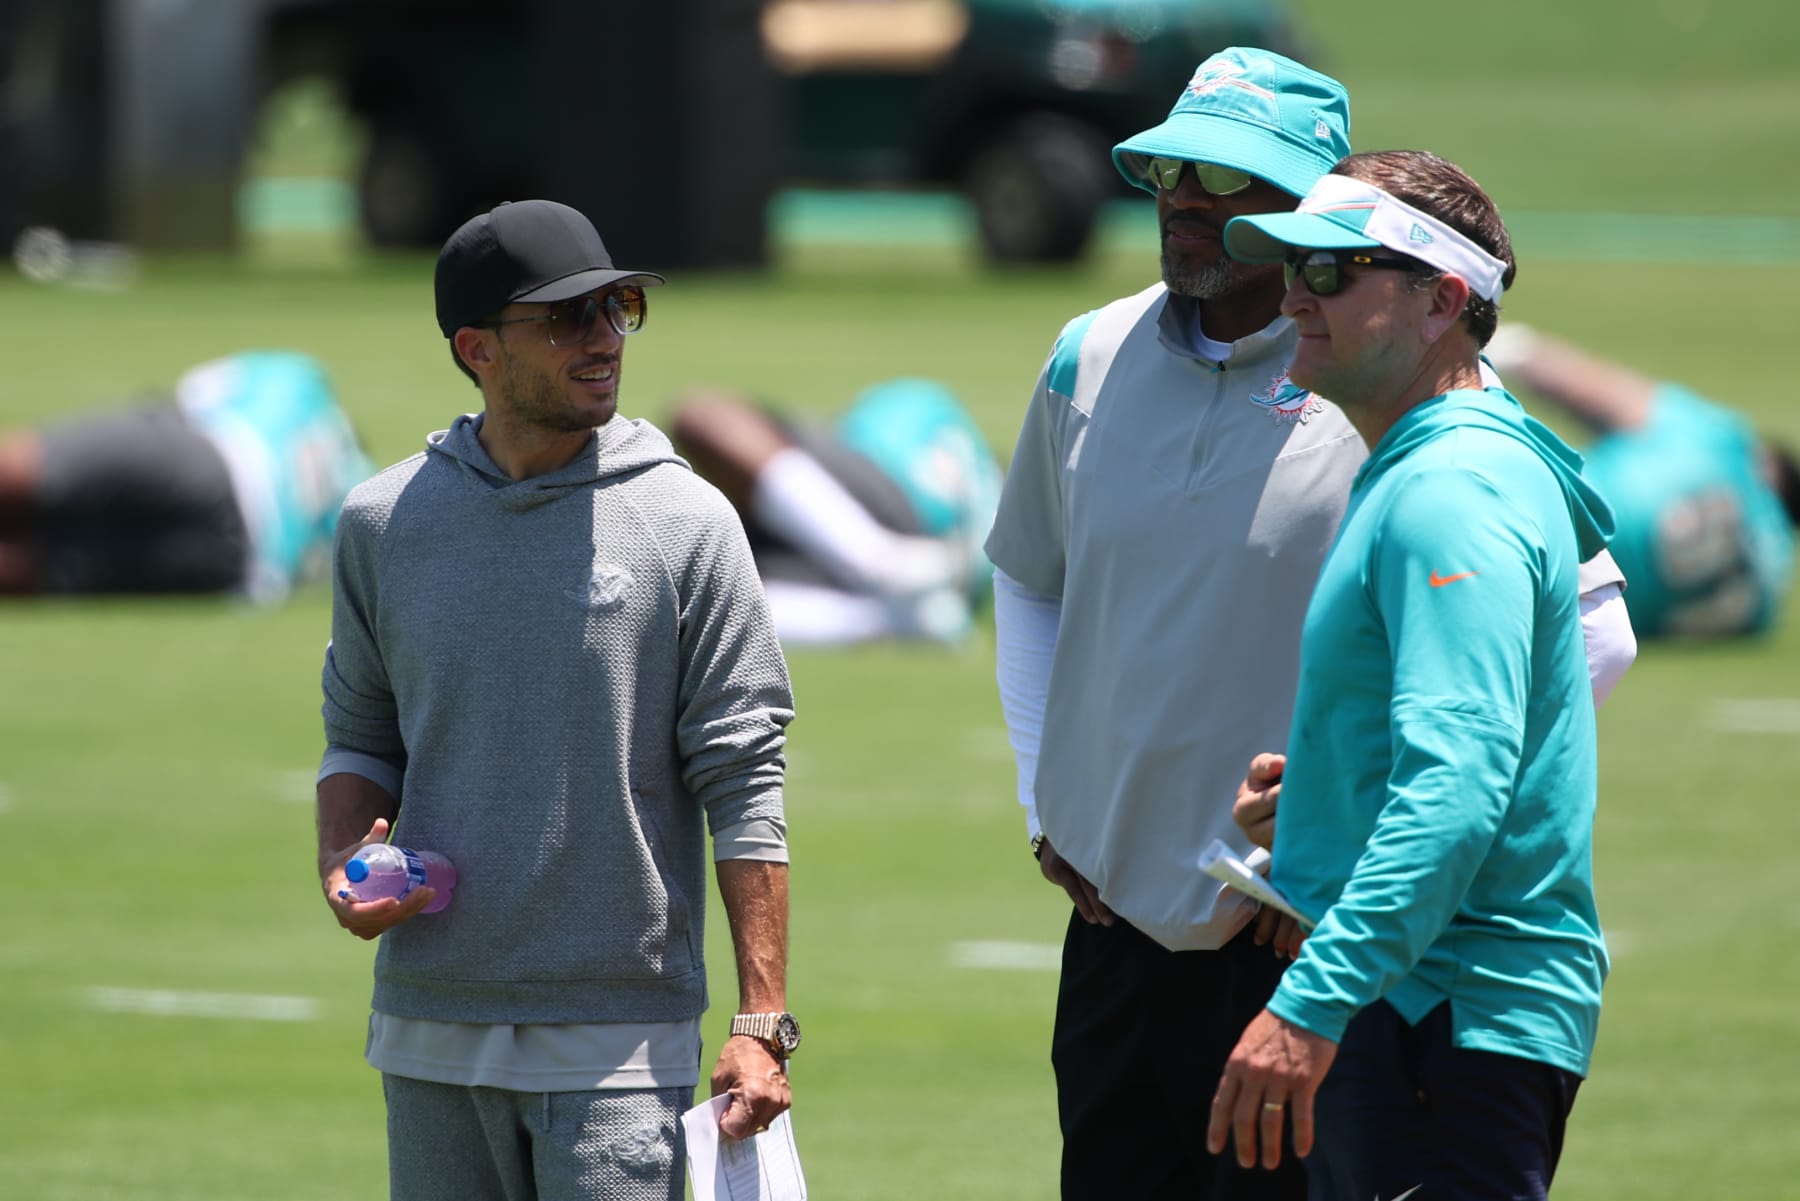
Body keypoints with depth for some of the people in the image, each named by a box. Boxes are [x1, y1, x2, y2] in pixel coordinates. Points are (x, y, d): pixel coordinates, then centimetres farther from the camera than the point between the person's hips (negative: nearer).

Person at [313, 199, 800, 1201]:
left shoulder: (687, 523, -3)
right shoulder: (384, 523, 6)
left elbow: (744, 782, -5)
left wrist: (764, 1022, -11)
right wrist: (342, 869, -3)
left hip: (622, 1037, -3)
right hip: (432, 1031, 3)